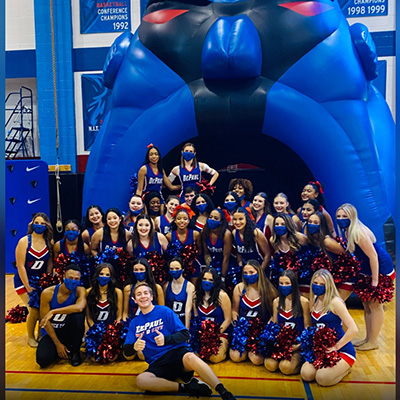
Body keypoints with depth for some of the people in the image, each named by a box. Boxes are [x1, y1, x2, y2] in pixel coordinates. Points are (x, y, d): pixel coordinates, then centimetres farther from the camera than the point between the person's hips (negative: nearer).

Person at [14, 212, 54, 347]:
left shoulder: (49, 242, -7)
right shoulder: (24, 241, -15)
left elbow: (50, 263, -3)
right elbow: (20, 266, -15)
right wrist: (28, 287, -14)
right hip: (24, 281, -3)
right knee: (34, 311, -8)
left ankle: (41, 334, 21)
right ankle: (30, 337, 18)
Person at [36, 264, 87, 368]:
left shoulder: (80, 291, -13)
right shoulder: (47, 293, -12)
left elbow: (79, 307, -35)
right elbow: (44, 321, -10)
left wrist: (53, 312, -33)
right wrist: (58, 344, -12)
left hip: (71, 332, 0)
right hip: (53, 332, 1)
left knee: (78, 316, -32)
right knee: (42, 359, -26)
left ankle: (75, 351, -8)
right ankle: (63, 350, 10)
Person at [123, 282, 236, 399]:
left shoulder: (164, 311, 4)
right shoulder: (134, 323, 14)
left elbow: (185, 334, -2)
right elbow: (126, 350, 8)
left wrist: (166, 339, -20)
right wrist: (134, 347, -16)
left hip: (176, 352, -2)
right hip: (157, 365, 3)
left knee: (191, 358, -38)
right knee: (141, 380, -31)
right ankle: (186, 387, -22)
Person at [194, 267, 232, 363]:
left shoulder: (222, 295, -11)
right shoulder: (197, 295, 2)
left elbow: (227, 320, -8)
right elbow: (196, 317, 10)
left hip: (221, 333, -4)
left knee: (215, 358, -24)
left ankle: (224, 348, 9)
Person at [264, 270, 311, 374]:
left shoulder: (303, 302, -5)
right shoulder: (276, 302, 7)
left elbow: (308, 327, -2)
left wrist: (300, 344, -15)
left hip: (297, 343, -3)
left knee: (286, 367, -26)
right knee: (270, 365, -21)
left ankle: (299, 361, 5)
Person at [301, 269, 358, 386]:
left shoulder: (335, 302, -19)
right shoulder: (314, 300, 3)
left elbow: (353, 329, -22)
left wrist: (336, 346, -16)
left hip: (342, 350, -6)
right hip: (321, 349, 6)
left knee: (322, 378, -22)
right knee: (306, 374, -14)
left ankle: (345, 367, 8)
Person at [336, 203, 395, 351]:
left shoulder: (358, 233, -28)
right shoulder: (346, 232, -2)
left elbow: (373, 255, -27)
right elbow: (348, 253, 8)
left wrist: (375, 280, -24)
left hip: (381, 269, -9)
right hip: (367, 270, 9)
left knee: (375, 305, 2)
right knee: (366, 305, 15)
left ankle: (373, 342, 15)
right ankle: (368, 338, 27)